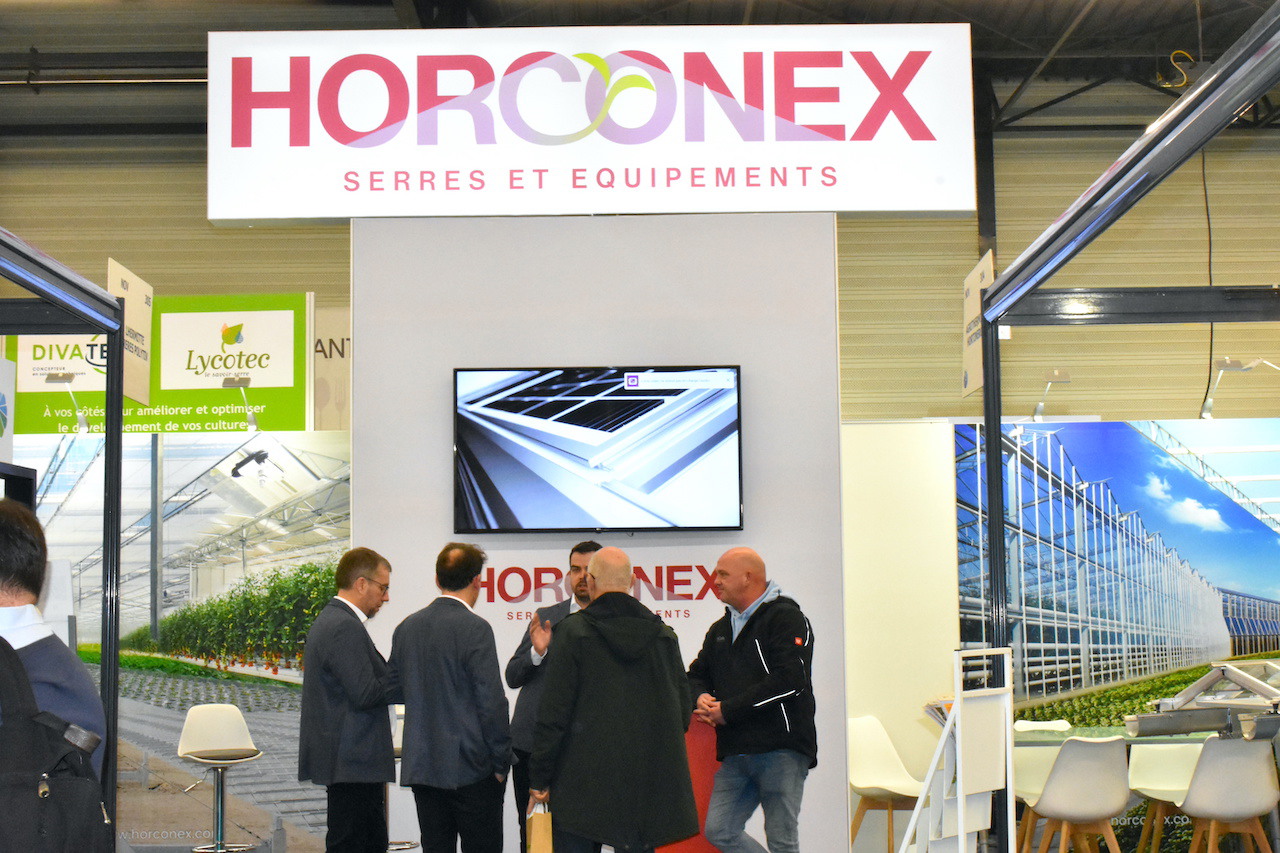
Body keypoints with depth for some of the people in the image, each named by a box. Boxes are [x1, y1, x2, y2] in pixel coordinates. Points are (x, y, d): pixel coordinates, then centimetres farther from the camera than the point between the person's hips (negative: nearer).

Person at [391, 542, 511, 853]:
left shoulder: (406, 628, 7)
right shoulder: (474, 628, -13)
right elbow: (491, 702, -14)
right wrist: (501, 764, -6)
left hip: (420, 767, 6)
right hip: (470, 769, -6)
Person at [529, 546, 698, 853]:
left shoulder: (573, 631, -8)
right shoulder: (663, 634, 5)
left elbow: (554, 712, -9)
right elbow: (683, 707, 9)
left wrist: (539, 779, -2)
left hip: (582, 780, -4)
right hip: (648, 781, 4)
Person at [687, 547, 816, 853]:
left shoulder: (785, 617, -5)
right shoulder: (720, 629, 21)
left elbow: (790, 680, -17)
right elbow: (697, 675, 27)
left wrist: (728, 710, -13)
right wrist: (701, 697, 0)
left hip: (782, 749, -7)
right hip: (736, 753, 8)